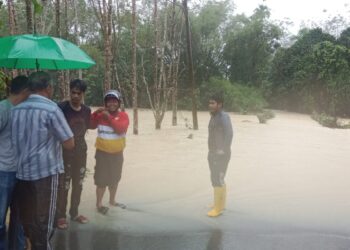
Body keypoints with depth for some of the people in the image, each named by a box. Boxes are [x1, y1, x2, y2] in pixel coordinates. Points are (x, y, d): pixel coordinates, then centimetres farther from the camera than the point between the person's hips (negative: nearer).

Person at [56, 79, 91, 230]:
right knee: (63, 186, -1)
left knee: (78, 184, 13)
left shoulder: (87, 110, 3)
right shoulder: (61, 108, -13)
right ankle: (61, 216, 12)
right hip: (65, 151, -5)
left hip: (81, 151, 6)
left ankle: (74, 213, 28)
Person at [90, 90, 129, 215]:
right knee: (102, 179, -5)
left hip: (117, 153, 2)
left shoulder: (123, 116, -7)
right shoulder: (101, 114, -2)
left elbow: (120, 129, -22)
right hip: (102, 152, -2)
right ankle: (99, 203, 8)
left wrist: (109, 118, -27)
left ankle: (112, 200, 35)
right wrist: (96, 113, -19)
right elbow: (90, 125, -9)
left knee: (114, 178, 18)